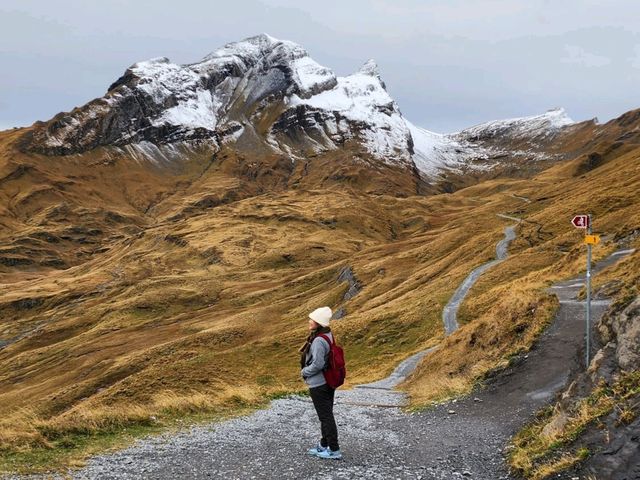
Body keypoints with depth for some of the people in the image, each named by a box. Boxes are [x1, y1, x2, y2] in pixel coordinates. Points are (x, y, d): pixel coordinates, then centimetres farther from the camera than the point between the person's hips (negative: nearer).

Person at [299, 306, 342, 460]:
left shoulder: (318, 341, -26)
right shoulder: (328, 336, 4)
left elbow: (317, 364, -27)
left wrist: (304, 372, -10)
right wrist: (307, 371, 14)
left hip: (318, 385, -10)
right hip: (328, 382, 10)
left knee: (325, 417, 0)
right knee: (326, 415, 19)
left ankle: (334, 450, 6)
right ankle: (324, 445, 32)